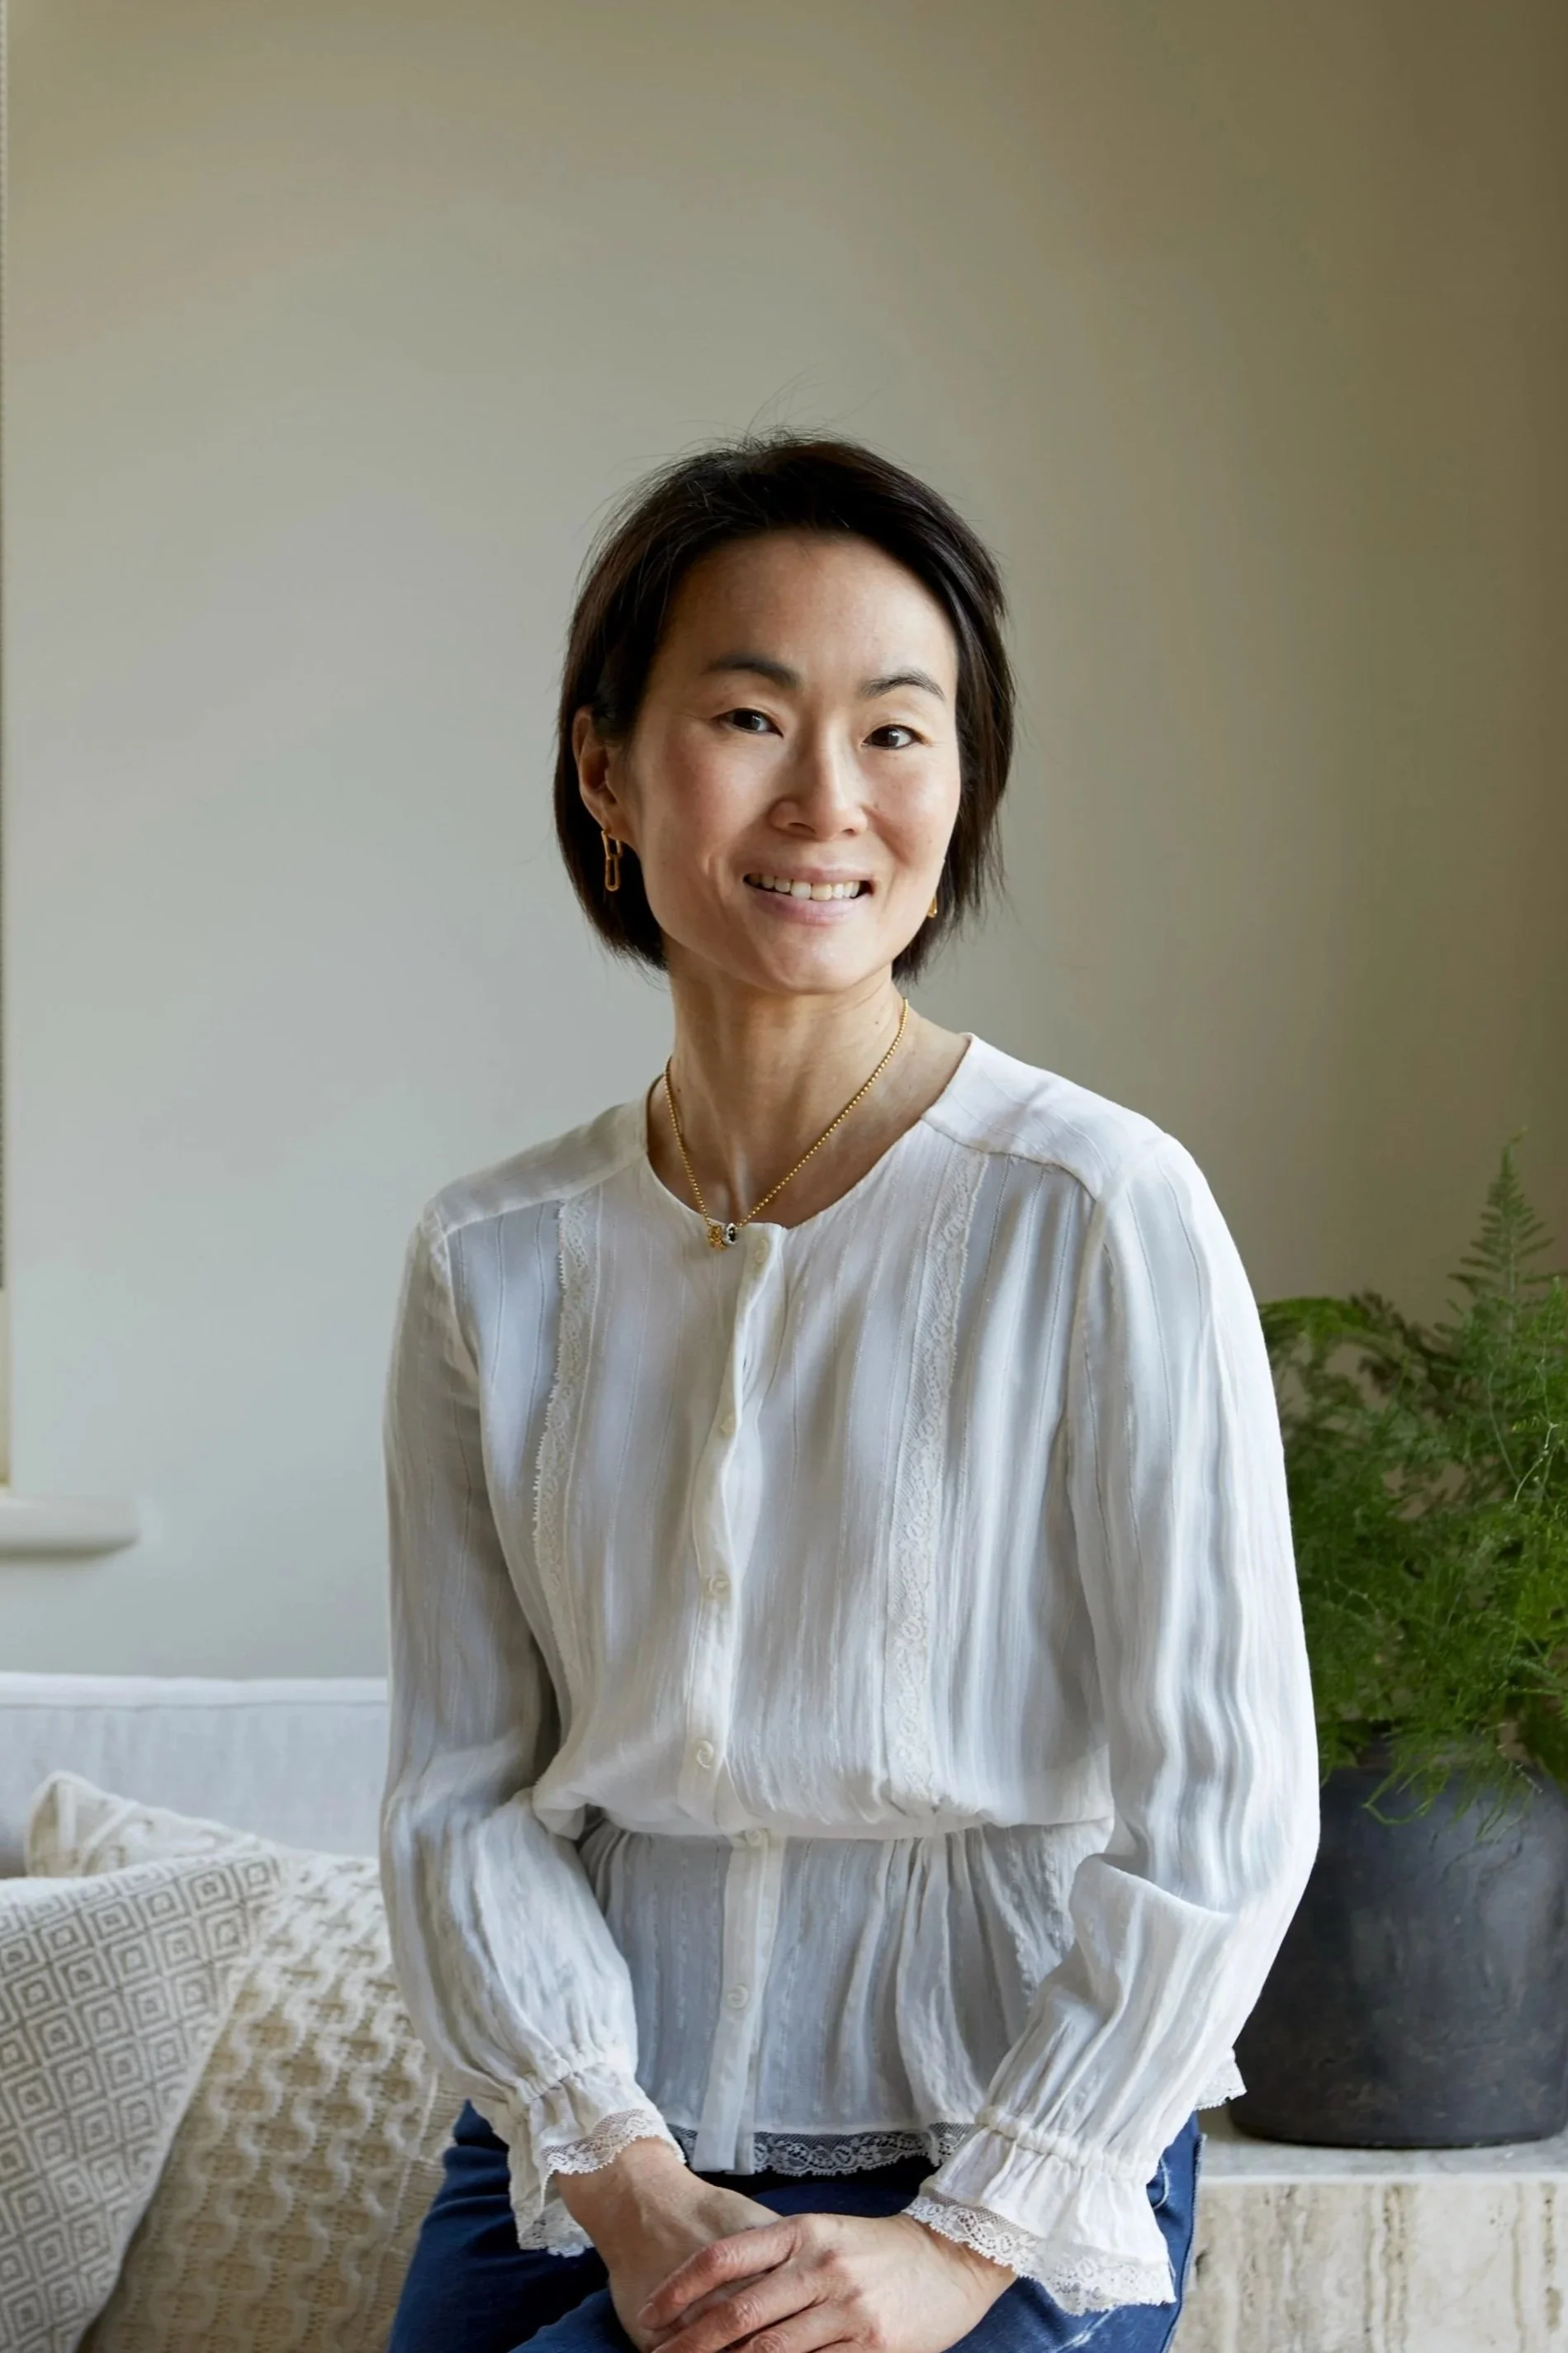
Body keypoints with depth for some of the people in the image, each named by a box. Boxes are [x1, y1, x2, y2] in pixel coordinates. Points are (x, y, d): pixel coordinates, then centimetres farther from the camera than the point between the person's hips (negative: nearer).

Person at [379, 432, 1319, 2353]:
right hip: (585, 2155, 3)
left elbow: (1222, 1810, -9)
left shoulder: (1102, 1216, -10)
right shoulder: (492, 1264, 2)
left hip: (1011, 2170, -3)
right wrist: (625, 2183, -9)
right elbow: (460, 1792, 3)